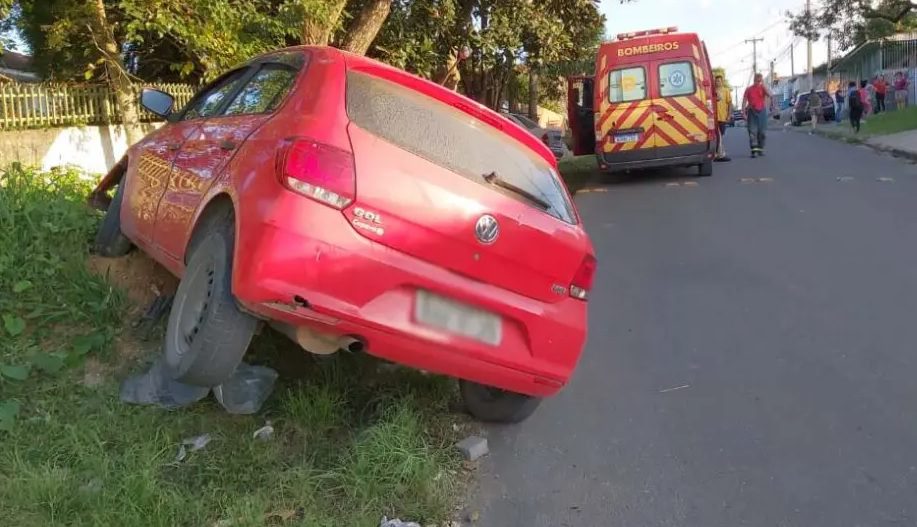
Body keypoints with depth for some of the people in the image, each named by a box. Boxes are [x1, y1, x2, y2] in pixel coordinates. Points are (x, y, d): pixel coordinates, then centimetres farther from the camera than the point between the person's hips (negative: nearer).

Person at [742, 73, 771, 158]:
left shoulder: (763, 88, 6)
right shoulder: (749, 89, 5)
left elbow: (769, 95, -13)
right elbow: (744, 101, 3)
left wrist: (763, 85, -11)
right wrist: (744, 113, -5)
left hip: (762, 111, 1)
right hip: (752, 112, -1)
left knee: (762, 131, 5)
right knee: (752, 131, -9)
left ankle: (760, 149, 16)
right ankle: (754, 150, -13)